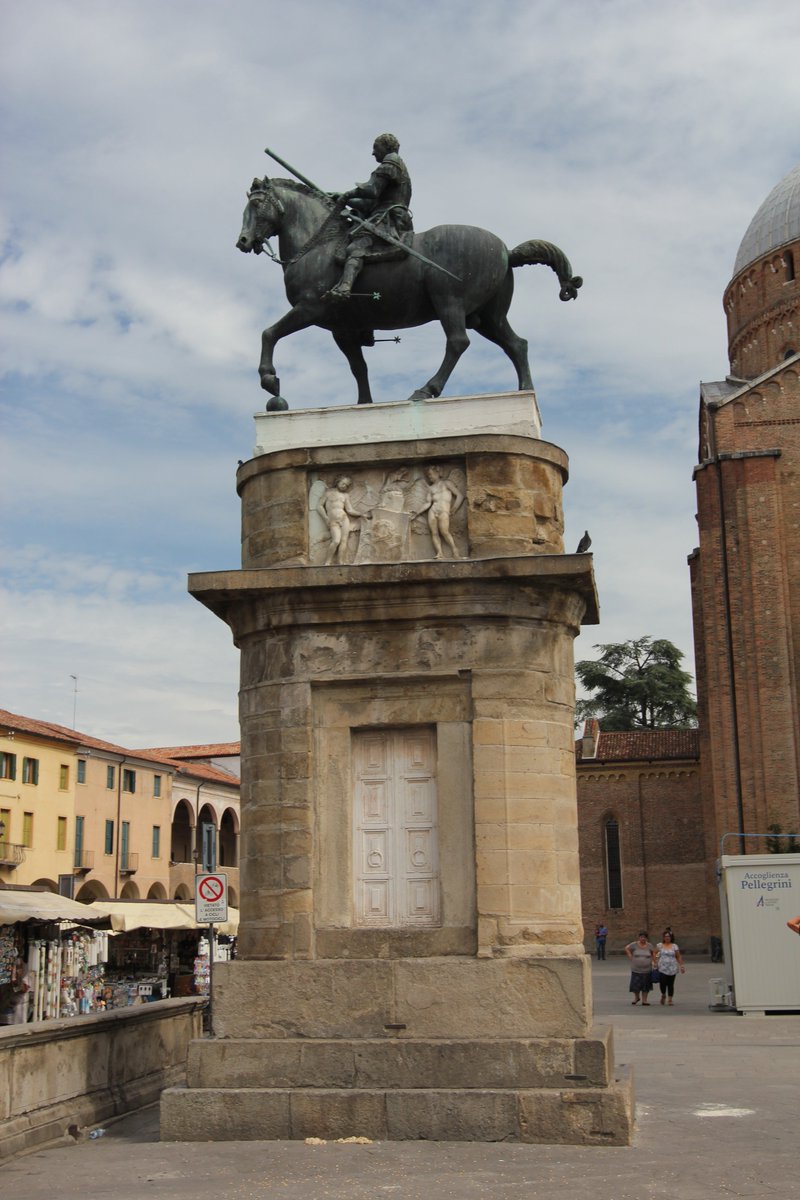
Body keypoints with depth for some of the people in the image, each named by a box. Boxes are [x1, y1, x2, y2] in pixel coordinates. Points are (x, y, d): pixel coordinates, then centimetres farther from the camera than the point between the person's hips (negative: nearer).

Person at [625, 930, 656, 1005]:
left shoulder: (649, 946, -2)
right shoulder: (634, 945, -6)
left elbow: (654, 952, 13)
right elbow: (626, 949, 5)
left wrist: (652, 960, 4)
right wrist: (631, 957, -1)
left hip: (647, 970, 1)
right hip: (636, 970, -1)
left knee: (645, 986, 6)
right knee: (635, 985, 1)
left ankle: (644, 1000, 16)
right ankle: (636, 997, 25)